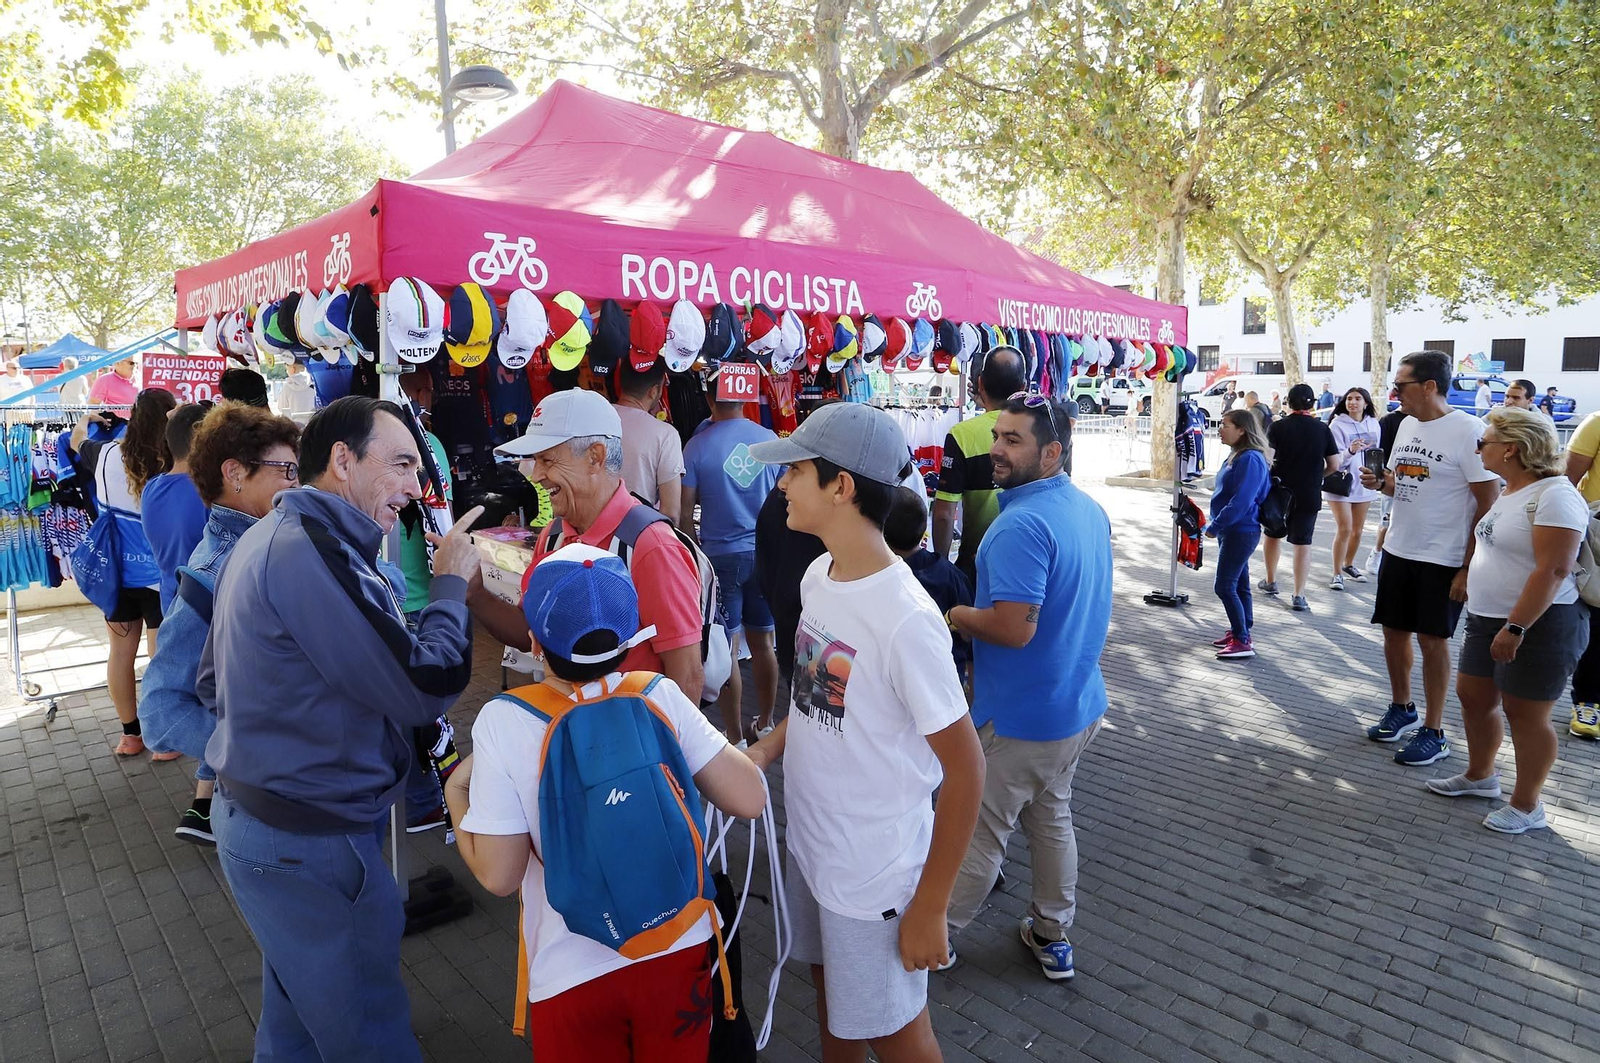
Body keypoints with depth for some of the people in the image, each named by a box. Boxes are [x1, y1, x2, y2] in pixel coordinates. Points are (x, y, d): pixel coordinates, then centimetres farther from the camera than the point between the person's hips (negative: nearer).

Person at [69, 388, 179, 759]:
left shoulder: (107, 455, -7)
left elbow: (76, 439, 15)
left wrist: (87, 419, 34)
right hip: (159, 576, -5)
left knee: (121, 653, 15)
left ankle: (130, 734, 27)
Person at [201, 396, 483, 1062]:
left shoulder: (272, 536, 7)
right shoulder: (311, 552, -26)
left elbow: (211, 683, 16)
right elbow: (424, 688, -28)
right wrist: (451, 584, -14)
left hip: (253, 814, 10)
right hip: (307, 843, -10)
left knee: (299, 1004, 28)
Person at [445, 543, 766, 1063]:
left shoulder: (504, 722, -18)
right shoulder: (662, 697, -15)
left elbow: (499, 875, -13)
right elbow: (750, 800, -12)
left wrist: (456, 795, 3)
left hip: (572, 974, -1)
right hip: (678, 951, 1)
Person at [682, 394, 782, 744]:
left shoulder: (697, 446, -10)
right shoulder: (770, 440, -1)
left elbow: (684, 511, -9)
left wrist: (696, 546, 9)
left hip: (721, 556, -3)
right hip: (766, 554, 4)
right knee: (763, 643, 15)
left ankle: (736, 738, 13)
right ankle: (765, 724, 29)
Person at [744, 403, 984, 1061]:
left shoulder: (904, 619, -29)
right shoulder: (818, 575, -4)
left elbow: (965, 771, -21)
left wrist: (928, 909, -16)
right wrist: (767, 748, -5)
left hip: (876, 874, -7)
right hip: (810, 843, 7)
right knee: (833, 1000, 28)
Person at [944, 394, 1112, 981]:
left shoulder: (1021, 524, -27)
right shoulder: (1090, 509, 3)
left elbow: (1015, 628, -32)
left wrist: (950, 613, -15)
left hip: (1019, 717, -9)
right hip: (1078, 705, 9)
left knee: (979, 832, 9)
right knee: (1052, 816, 23)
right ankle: (1053, 936, 38)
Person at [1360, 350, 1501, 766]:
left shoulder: (1468, 430, -15)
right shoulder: (1407, 424, 6)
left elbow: (1489, 504, -14)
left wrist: (1469, 568, -16)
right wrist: (1378, 482, -6)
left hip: (1443, 559, -6)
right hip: (1398, 550, 6)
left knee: (1432, 639, 2)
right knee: (1394, 630, 13)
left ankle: (1434, 733, 15)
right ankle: (1401, 709, 32)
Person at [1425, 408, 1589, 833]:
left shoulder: (1554, 496, -19)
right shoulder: (1509, 492, 10)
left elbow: (1553, 570, -25)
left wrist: (1516, 628, -26)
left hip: (1537, 626, -9)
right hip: (1487, 619, 9)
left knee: (1525, 714, 2)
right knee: (1473, 698, 16)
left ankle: (1526, 806, 16)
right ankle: (1479, 776, 34)